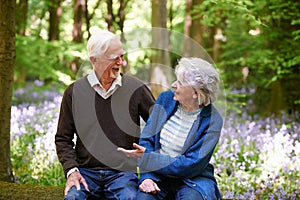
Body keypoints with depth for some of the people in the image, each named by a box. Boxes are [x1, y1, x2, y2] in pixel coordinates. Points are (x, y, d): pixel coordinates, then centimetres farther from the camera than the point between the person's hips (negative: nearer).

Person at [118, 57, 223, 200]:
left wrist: (147, 157, -16)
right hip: (158, 176, 3)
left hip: (194, 179, -2)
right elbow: (147, 140, 3)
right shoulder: (166, 99, 1)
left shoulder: (212, 120, -13)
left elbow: (190, 165, -15)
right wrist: (147, 176, -12)